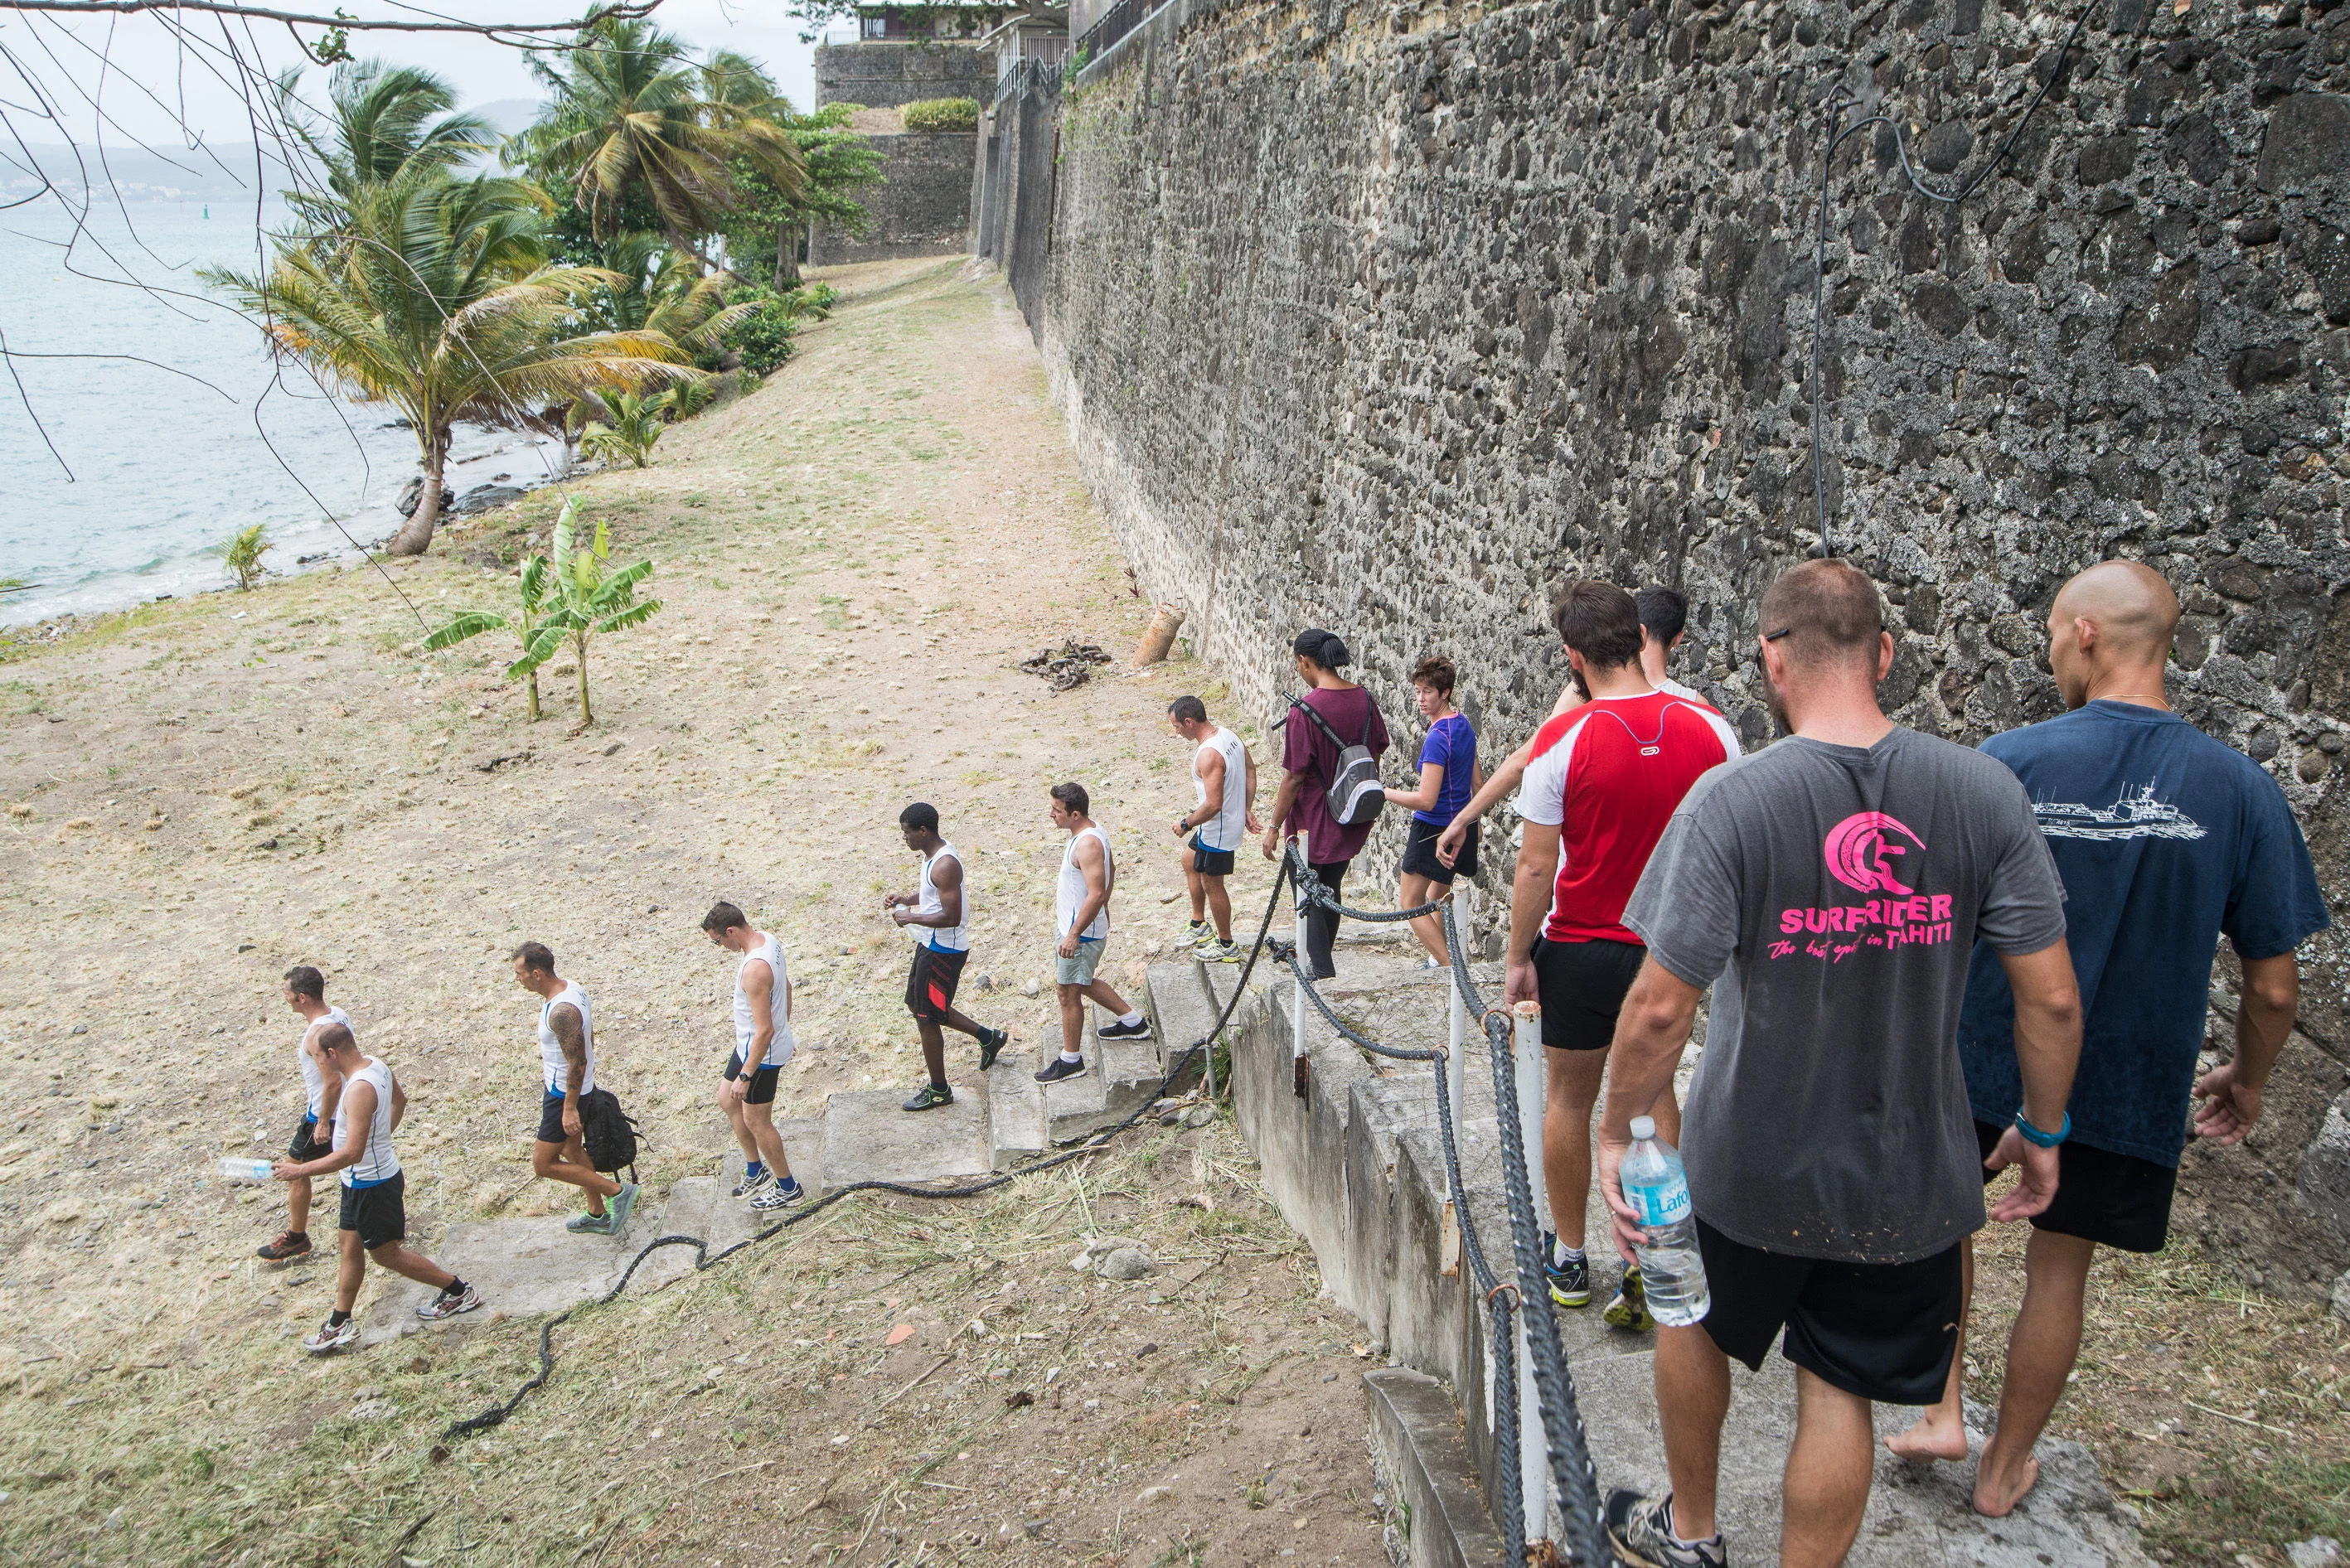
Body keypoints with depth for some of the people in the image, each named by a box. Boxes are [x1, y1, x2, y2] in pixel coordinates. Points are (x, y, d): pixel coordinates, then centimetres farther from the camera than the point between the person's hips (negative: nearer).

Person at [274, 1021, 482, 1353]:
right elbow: (399, 1101, 19)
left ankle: (459, 1291, 18)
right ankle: (340, 1323, 30)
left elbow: (351, 1154, -34)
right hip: (362, 1180, 9)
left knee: (387, 1254, 7)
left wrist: (301, 1171, -27)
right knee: (348, 1245, 18)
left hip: (372, 1185, -9)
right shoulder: (376, 1065, -2)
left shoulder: (359, 1089, -32)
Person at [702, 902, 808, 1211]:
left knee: (756, 1121, 8)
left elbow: (764, 1031, -30)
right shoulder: (766, 939, -4)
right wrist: (784, 1028, 25)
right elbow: (786, 985, 12)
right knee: (727, 1100, 23)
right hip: (749, 1044, 10)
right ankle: (756, 1171, 37)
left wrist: (745, 1075, -22)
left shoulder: (755, 970, -34)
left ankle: (788, 1188, 26)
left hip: (761, 1052, -10)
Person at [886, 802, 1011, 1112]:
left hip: (943, 951, -11)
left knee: (927, 1019, 1)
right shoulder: (933, 854, 5)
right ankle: (987, 1037, 32)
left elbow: (951, 916, -30)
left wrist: (911, 918, -23)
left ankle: (939, 1091, 17)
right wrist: (908, 898, 5)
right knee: (917, 1004, 22)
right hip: (931, 944, 11)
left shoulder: (944, 865, -27)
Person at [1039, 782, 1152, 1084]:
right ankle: (1132, 1020, 37)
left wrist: (1074, 934, -27)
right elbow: (1111, 870, 18)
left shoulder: (1087, 845, -28)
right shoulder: (1093, 831, 3)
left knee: (1068, 991, 2)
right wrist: (1103, 910, 27)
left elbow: (1096, 893, -32)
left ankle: (1071, 1060, 15)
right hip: (1072, 924, 10)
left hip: (1081, 931, -10)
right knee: (1083, 983, 25)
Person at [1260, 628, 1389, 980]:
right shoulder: (1364, 699, -1)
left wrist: (1274, 826, -9)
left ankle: (1324, 976, 6)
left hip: (1315, 823, -7)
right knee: (1329, 891, 23)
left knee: (1311, 900, 7)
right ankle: (1321, 963, 38)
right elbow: (1376, 756, 9)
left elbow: (1294, 778, -18)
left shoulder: (1306, 710, -21)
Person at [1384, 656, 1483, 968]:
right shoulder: (1464, 726, 4)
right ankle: (1440, 959, 36)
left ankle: (1451, 967, -7)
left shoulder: (1438, 737, -23)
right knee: (1439, 896, 25)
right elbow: (1477, 782, 14)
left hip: (1433, 829, -9)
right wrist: (1474, 821, 25)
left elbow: (1426, 800, -27)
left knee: (1410, 903, 0)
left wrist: (1383, 793, -19)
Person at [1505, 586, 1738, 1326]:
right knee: (1659, 1095, 17)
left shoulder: (1563, 739, -16)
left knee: (1569, 1100, 13)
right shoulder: (1709, 728, -6)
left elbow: (1535, 868, -13)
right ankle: (1654, 1263, 15)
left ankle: (1568, 1261, 27)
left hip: (1578, 952, -3)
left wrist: (1518, 958, -2)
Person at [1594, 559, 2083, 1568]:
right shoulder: (1984, 791, -11)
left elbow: (1661, 1006, -21)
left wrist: (1618, 1130, -6)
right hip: (1909, 1176, 2)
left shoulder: (1731, 798, -20)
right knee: (1837, 1392, 16)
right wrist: (2043, 1131, 8)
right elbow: (2051, 998, -7)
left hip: (1748, 1163, -1)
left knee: (1695, 1323, 25)